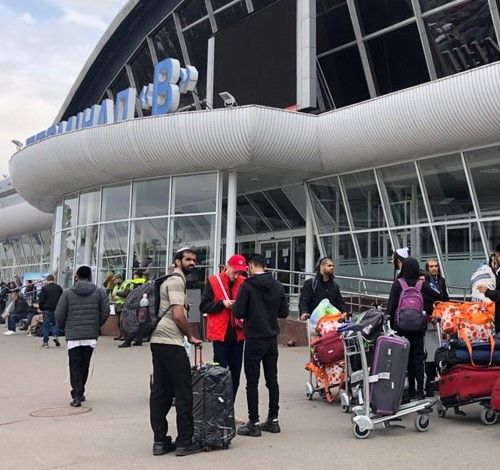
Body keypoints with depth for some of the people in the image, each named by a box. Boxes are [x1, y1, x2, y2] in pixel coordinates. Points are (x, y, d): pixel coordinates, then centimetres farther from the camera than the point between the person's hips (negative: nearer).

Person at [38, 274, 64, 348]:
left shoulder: (44, 288, -5)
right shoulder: (59, 287, 5)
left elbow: (41, 299, -6)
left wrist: (40, 308, 8)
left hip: (46, 309, -2)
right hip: (56, 309, 3)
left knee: (46, 325, 3)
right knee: (55, 323, 16)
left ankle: (45, 342, 5)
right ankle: (56, 336, -6)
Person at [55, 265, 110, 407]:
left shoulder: (67, 293, -2)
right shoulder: (100, 292, 1)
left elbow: (59, 314, -3)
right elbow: (105, 312, -1)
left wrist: (64, 328, 14)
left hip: (73, 336, -1)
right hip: (91, 336, 2)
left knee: (74, 366, 4)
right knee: (84, 366, 14)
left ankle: (76, 396, -3)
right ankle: (80, 393, 23)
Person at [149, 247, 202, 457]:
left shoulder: (169, 280, 22)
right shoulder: (177, 280, -9)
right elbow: (178, 315, -18)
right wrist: (191, 336, -5)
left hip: (157, 342, 10)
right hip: (171, 343, -10)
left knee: (160, 392, 10)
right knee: (183, 393, -2)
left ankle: (160, 441, 15)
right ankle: (184, 442, 5)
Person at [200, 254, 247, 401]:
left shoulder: (243, 282, 3)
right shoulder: (213, 281, -4)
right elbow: (203, 306, -4)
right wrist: (222, 303, -16)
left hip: (238, 333, 3)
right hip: (220, 334, -3)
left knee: (235, 373, 10)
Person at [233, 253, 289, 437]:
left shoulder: (247, 285, -12)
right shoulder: (277, 286, 5)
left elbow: (238, 312, -16)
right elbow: (284, 312, 8)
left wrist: (250, 313, 5)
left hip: (254, 340, -6)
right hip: (272, 339, 6)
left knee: (252, 382, 1)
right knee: (272, 380, 13)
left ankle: (254, 424, 4)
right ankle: (273, 420, 20)